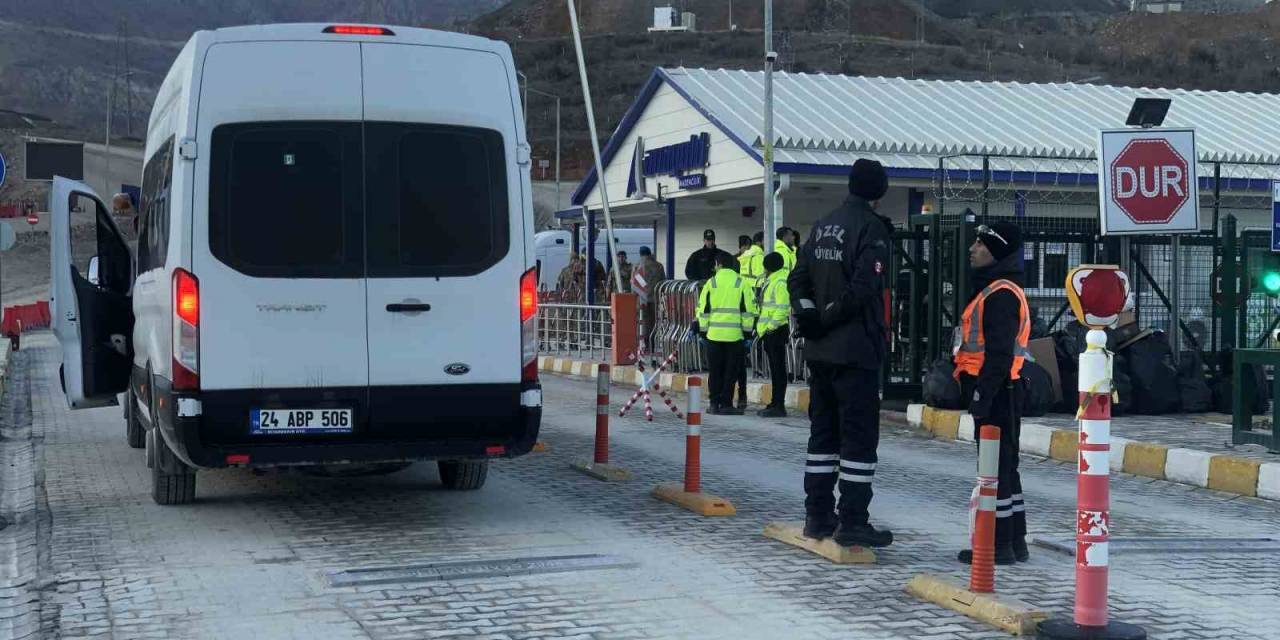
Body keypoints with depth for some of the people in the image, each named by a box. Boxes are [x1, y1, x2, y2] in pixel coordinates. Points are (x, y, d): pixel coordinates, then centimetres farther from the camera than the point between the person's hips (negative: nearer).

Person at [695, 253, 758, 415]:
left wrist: (703, 330, 12)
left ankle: (715, 404, 9)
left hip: (714, 334, 1)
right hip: (735, 335, -1)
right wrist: (748, 332, 6)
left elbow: (703, 309, 5)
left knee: (715, 371, 9)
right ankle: (726, 404, 0)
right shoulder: (741, 283, 2)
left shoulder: (711, 283, 4)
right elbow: (748, 310, 0)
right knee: (731, 371, 3)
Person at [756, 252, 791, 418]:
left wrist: (771, 326, -21)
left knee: (778, 369, -8)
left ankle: (779, 406, -8)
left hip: (776, 330, -11)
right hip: (770, 331, 11)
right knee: (775, 369, 14)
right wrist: (763, 327, 20)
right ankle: (775, 403, 19)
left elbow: (782, 309, -22)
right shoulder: (772, 281, 20)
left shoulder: (780, 282, -13)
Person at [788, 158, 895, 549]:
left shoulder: (823, 226, 13)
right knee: (859, 434, -3)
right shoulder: (871, 227, -11)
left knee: (823, 429, 14)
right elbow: (863, 286, -21)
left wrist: (807, 314, -1)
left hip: (820, 350, 8)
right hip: (857, 349, -8)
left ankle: (818, 516, 18)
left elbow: (798, 278, 11)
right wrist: (828, 317, -10)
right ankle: (852, 522, -3)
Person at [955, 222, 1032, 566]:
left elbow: (999, 352, -22)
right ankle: (1013, 542, 20)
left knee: (996, 467, -6)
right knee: (1004, 467, 14)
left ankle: (1000, 544, -3)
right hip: (998, 395, 11)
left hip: (995, 394, -11)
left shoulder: (1001, 294, -15)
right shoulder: (994, 290, 19)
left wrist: (982, 394, -23)